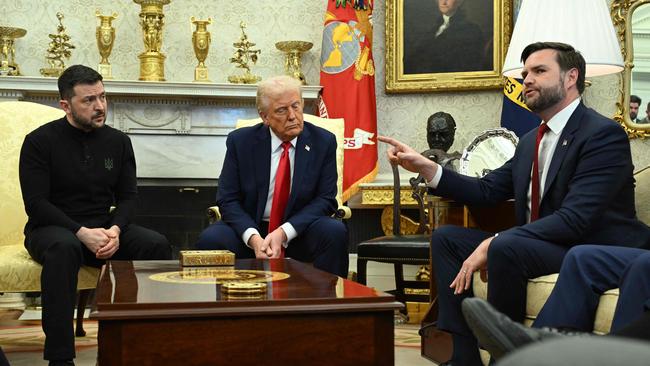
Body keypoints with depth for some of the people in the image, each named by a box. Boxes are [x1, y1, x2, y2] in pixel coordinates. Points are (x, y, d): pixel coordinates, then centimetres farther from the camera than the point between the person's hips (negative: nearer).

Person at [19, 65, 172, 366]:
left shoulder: (118, 141, 7)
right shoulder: (39, 142, -5)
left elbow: (128, 196, 7)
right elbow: (35, 203, -11)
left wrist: (115, 229, -15)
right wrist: (82, 233, -23)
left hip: (103, 228, 4)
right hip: (52, 227, -4)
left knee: (157, 245, -22)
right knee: (64, 248, -39)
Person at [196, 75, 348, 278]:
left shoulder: (323, 142, -4)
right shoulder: (240, 141, -3)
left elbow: (325, 200, -7)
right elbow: (227, 200, -5)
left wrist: (284, 233, -22)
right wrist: (254, 238, -24)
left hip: (299, 229, 0)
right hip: (249, 227, 0)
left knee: (335, 232, -29)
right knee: (210, 239, -28)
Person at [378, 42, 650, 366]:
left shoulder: (603, 133, -14)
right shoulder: (531, 141, 14)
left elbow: (574, 219, -25)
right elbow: (486, 191, 13)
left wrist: (492, 243, -27)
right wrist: (425, 166, -1)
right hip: (540, 244, 9)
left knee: (506, 247, -34)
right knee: (446, 238, 3)